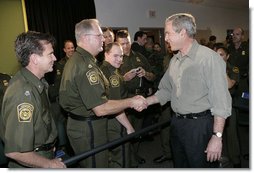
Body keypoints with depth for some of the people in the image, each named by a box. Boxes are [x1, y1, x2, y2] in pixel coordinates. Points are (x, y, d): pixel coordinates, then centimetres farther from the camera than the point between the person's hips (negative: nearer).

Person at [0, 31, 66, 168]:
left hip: (45, 155, 8)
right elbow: (15, 151, -32)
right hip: (30, 165, -8)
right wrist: (49, 164, -19)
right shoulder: (23, 94, -31)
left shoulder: (37, 82, 0)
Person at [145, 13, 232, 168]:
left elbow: (221, 101, -19)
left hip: (200, 125, -7)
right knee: (180, 165, 21)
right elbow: (166, 91, 18)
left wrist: (217, 136, -21)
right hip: (177, 124, 8)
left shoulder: (209, 58, -16)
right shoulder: (175, 60, 10)